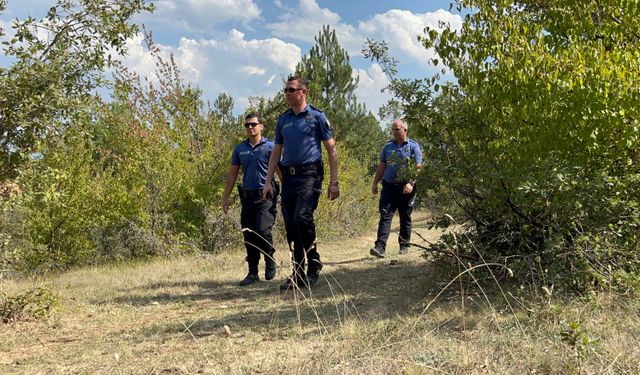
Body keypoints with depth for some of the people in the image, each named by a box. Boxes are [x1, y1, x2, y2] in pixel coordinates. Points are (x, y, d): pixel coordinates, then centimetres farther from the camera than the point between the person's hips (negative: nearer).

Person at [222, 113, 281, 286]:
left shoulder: (270, 147, -2)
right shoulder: (240, 149, 10)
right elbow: (232, 173, 15)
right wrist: (226, 197, 12)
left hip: (266, 196, -5)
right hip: (247, 197, 5)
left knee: (262, 230, -17)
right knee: (248, 236, 6)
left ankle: (270, 262, 9)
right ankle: (253, 273, 16)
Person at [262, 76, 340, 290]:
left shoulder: (317, 117, 0)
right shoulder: (283, 120, 15)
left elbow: (331, 150, 0)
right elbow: (276, 152, 18)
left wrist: (333, 182, -6)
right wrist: (268, 182, 10)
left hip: (309, 174, -6)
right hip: (288, 176, 6)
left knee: (302, 218, -20)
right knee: (290, 225, 4)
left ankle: (314, 263, 0)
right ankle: (299, 273, 13)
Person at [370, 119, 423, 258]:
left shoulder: (413, 146, -1)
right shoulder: (388, 146, 13)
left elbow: (418, 167, -8)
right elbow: (381, 166, 18)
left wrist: (411, 183, -20)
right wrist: (375, 183, 13)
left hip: (405, 188, -3)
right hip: (389, 186, 3)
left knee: (405, 218, 8)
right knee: (385, 216, -9)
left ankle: (404, 245, 21)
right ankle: (380, 247, -17)